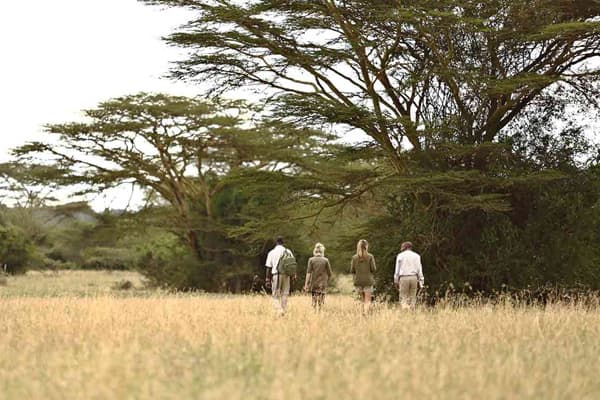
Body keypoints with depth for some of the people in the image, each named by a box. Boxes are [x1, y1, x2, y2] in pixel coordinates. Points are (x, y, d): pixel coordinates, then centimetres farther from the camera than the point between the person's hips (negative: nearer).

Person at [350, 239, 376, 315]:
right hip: (368, 281, -3)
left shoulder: (354, 257, 1)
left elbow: (352, 271, 1)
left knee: (363, 300, 16)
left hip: (358, 281, 3)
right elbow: (373, 269, -8)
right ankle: (366, 314, -18)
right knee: (367, 300, -1)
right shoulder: (370, 257, -7)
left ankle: (364, 313, 15)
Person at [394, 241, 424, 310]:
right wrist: (421, 281, 6)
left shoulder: (400, 256, 7)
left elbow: (397, 269, 6)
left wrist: (396, 281, 9)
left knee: (403, 298, -3)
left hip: (403, 278, -2)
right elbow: (419, 269, 6)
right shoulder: (416, 256, 10)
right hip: (413, 277, 2)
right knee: (412, 298, 6)